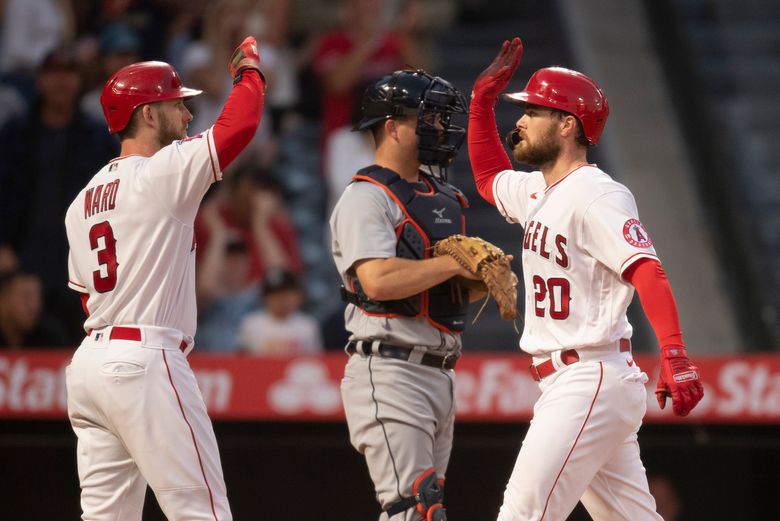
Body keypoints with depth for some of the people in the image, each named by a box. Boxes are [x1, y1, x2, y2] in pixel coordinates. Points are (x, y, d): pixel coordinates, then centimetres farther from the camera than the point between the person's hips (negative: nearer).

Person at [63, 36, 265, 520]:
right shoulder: (161, 173, -8)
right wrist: (250, 69, 5)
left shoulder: (82, 201, 17)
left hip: (87, 365, 8)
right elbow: (239, 126, -14)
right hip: (145, 361, -8)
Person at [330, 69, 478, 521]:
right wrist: (453, 264, -16)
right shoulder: (366, 197, -9)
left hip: (439, 376, 9)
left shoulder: (444, 198, 19)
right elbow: (378, 280, -24)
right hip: (389, 372, -9)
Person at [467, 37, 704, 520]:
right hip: (562, 384, 10)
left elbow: (647, 272, -26)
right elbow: (489, 176, 37)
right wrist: (482, 99, 24)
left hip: (590, 381, -10)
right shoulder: (536, 191, 16)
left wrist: (675, 355, -40)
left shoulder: (596, 195, -14)